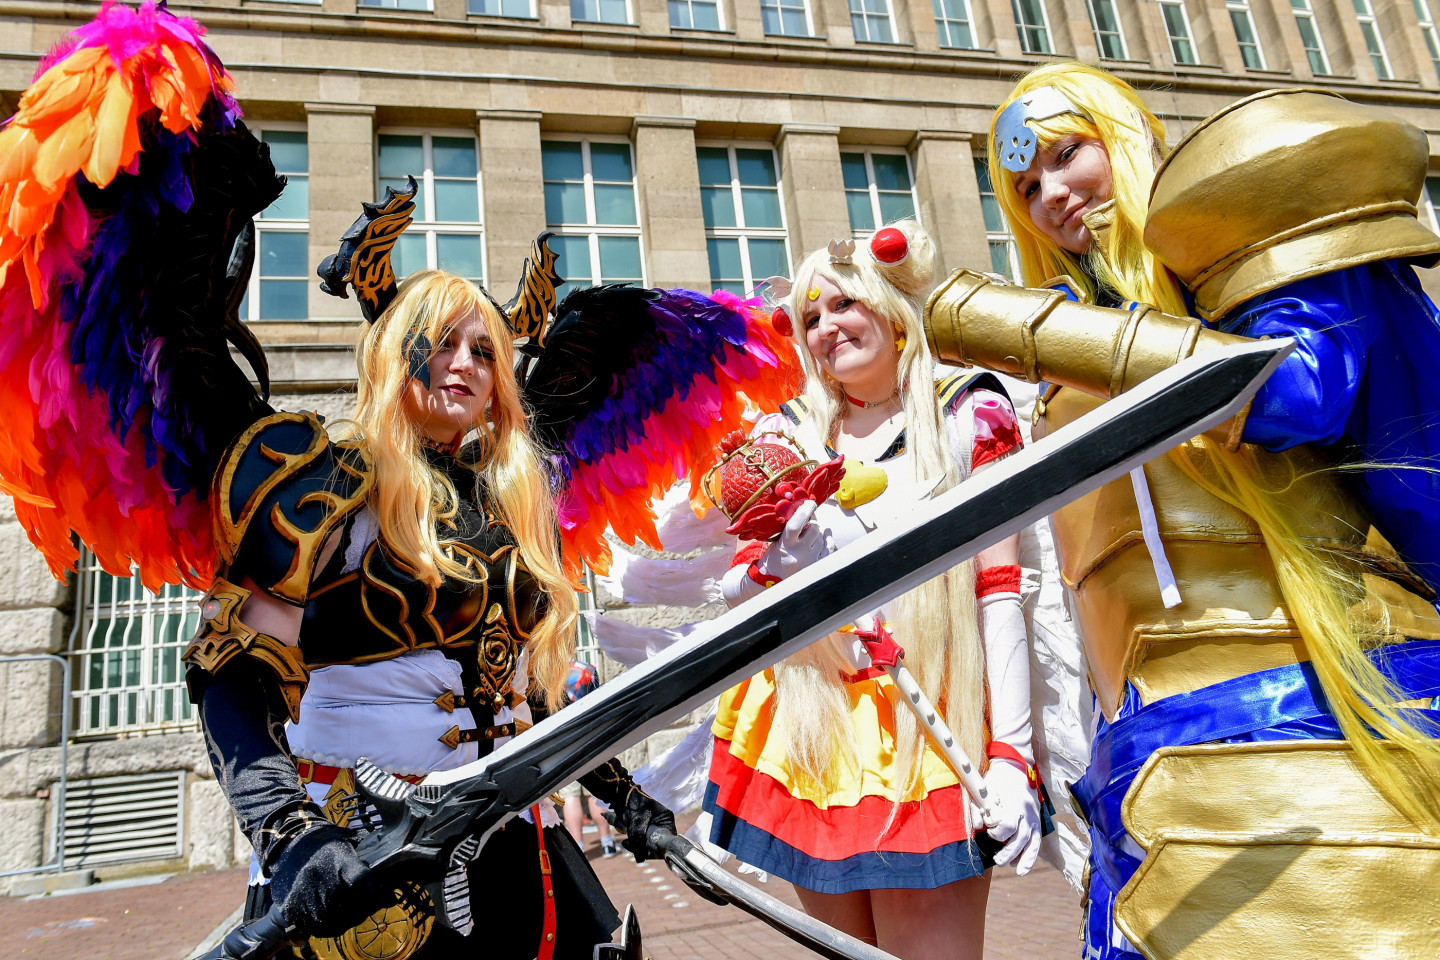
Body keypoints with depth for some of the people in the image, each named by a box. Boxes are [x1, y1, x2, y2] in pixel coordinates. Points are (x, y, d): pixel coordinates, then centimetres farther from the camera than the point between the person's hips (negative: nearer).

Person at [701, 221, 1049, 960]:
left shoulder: (966, 420, 3)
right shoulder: (787, 437, 11)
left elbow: (999, 595, -3)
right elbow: (732, 588, 10)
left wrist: (1010, 754, -10)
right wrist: (776, 565, -12)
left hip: (929, 730, -3)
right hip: (810, 726, 3)